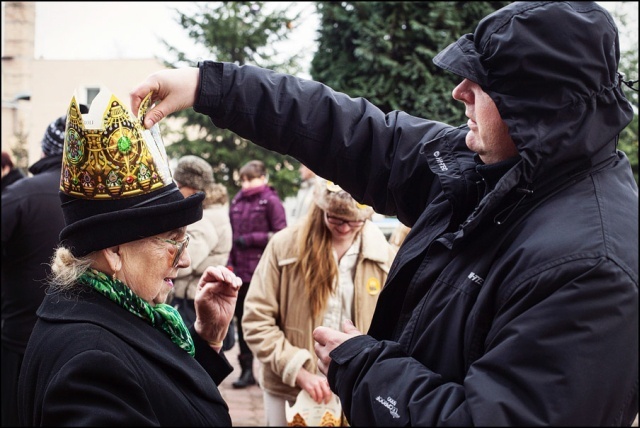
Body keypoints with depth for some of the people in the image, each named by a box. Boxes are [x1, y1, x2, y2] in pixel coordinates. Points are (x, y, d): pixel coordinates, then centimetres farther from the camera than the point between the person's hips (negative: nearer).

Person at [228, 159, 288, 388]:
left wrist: (252, 239, -13)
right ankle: (246, 369, 18)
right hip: (240, 271, 6)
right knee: (242, 320, 9)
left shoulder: (270, 201, -5)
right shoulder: (237, 202, 13)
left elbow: (280, 234, -10)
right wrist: (230, 262, 8)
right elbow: (233, 235, 16)